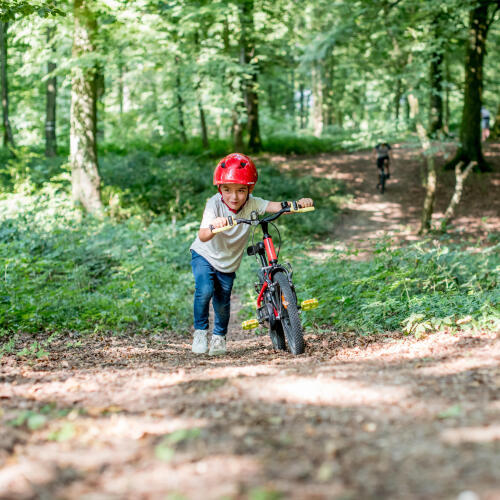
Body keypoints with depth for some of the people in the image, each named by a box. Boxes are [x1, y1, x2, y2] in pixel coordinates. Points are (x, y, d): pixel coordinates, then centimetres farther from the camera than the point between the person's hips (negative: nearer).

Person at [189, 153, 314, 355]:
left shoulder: (251, 204, -20)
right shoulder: (214, 204, -29)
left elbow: (277, 207, -30)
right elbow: (202, 236, -42)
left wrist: (300, 202, -48)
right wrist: (213, 227, -64)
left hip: (228, 263, 3)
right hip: (204, 256, -3)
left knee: (222, 304, 4)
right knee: (205, 290, -26)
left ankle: (218, 336, 34)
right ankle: (200, 331, -3)